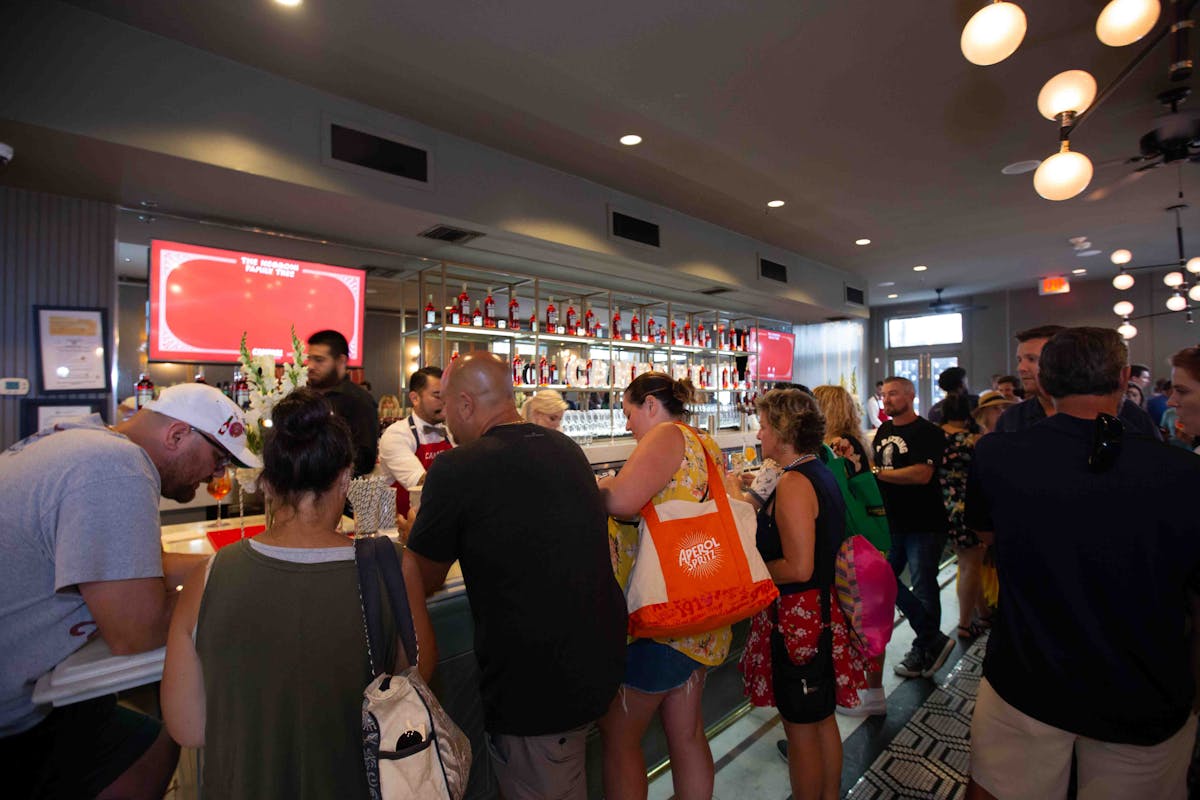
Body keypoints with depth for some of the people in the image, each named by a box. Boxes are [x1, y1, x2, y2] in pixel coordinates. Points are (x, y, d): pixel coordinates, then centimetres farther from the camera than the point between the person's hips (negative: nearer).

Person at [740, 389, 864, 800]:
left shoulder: (793, 482, -23)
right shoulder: (822, 473, 6)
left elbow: (798, 568, -26)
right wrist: (758, 511, 11)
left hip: (797, 617, -10)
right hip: (824, 609, 10)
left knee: (800, 727, 9)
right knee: (823, 718, 23)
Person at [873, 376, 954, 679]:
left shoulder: (928, 432, -12)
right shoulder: (883, 431, 11)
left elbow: (922, 474, -24)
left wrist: (878, 473, -18)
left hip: (923, 524, -7)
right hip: (892, 522, 8)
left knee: (923, 588, 4)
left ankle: (924, 651, 23)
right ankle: (934, 640, 22)